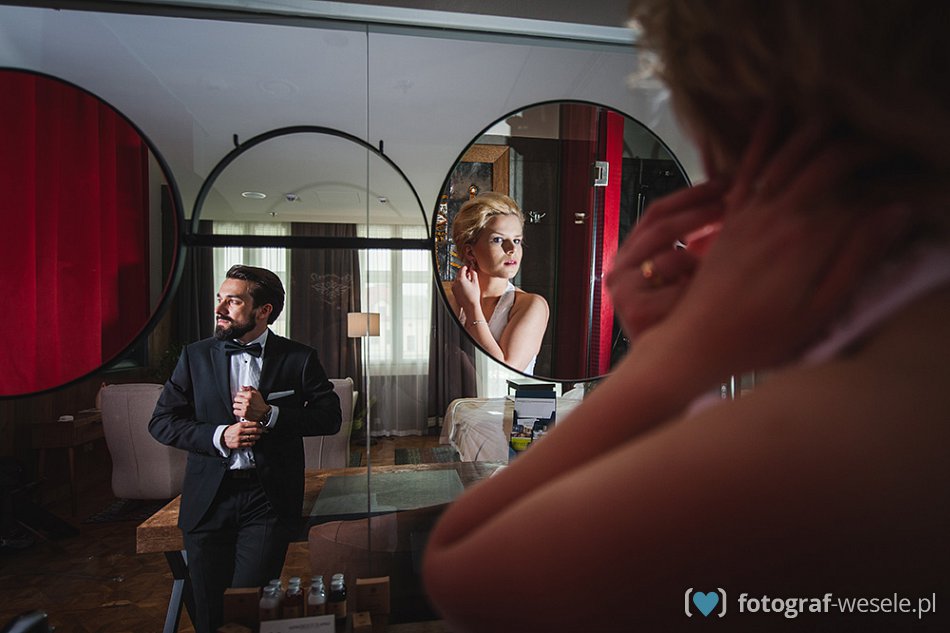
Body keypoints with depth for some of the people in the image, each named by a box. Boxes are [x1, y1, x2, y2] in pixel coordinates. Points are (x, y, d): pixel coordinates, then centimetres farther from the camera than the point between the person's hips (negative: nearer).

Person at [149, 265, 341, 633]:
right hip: (208, 497, 3)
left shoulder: (299, 358, -2)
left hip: (269, 497, -2)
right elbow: (161, 422, 3)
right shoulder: (195, 356, 5)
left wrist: (269, 414, -18)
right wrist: (219, 437, -13)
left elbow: (330, 417, -6)